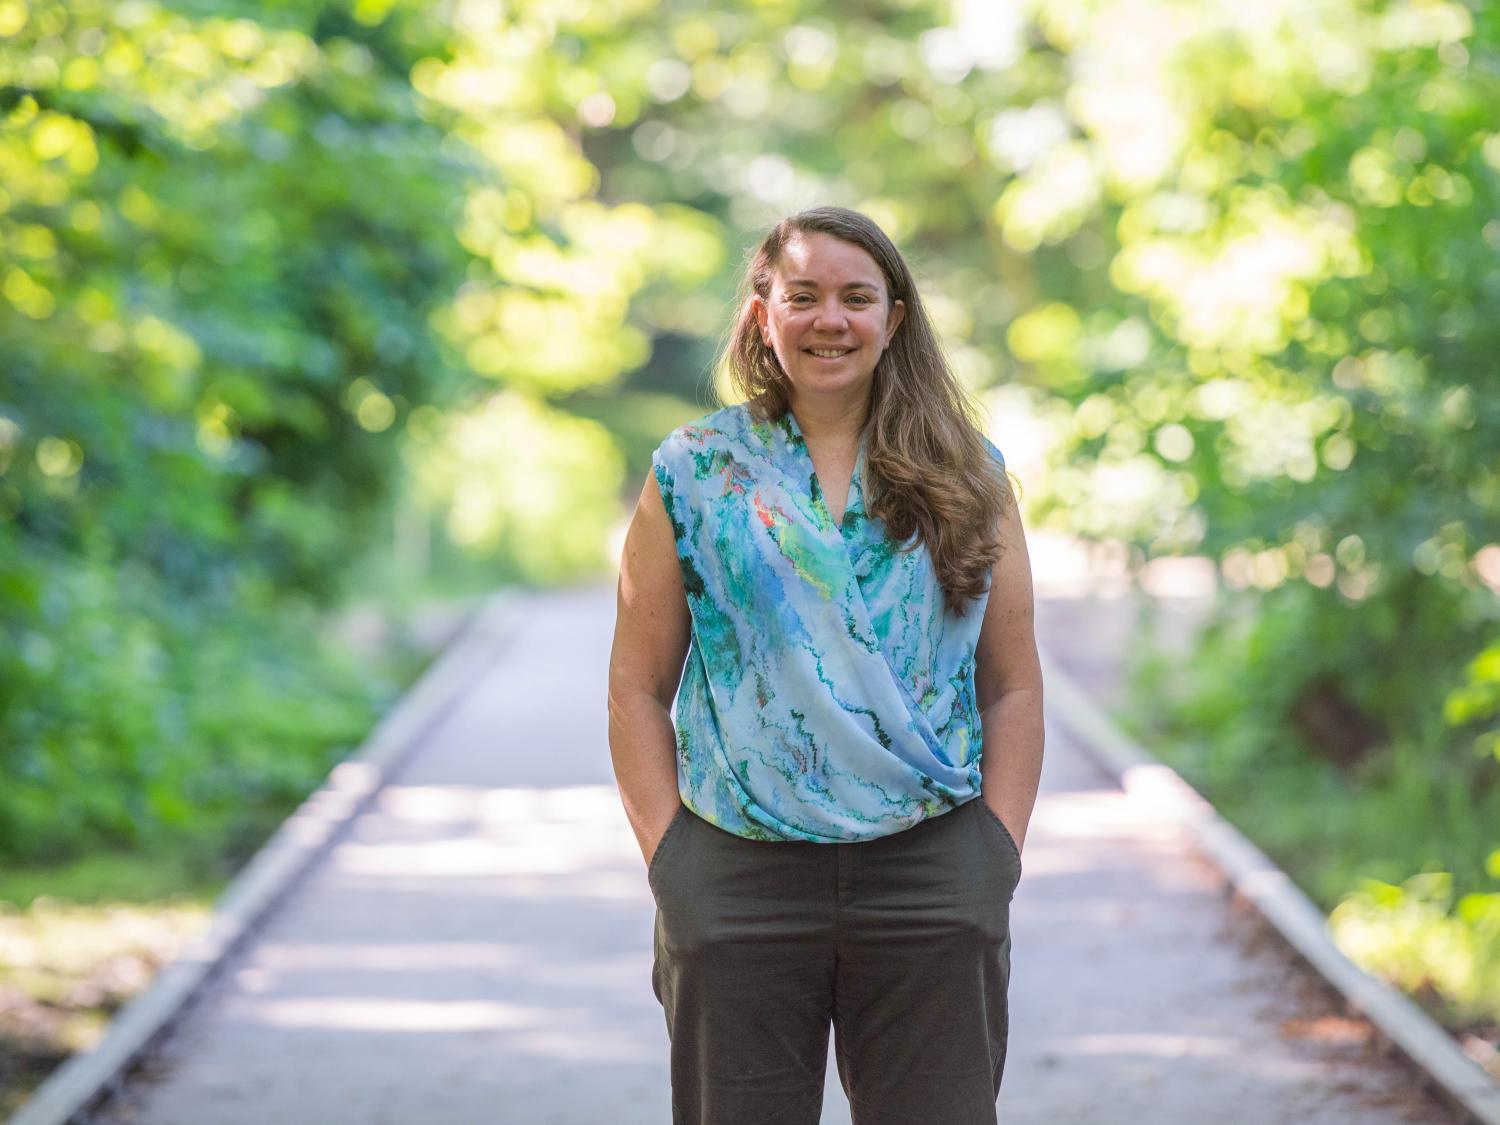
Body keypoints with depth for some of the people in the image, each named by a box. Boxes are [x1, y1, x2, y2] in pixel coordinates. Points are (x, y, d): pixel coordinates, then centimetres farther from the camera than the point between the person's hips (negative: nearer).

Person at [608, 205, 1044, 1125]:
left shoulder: (968, 478, 9)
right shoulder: (695, 474, 5)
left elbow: (1014, 689, 9)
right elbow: (639, 690, 5)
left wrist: (997, 857, -1)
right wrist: (670, 864, -3)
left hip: (932, 877, 1)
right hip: (739, 879, -1)